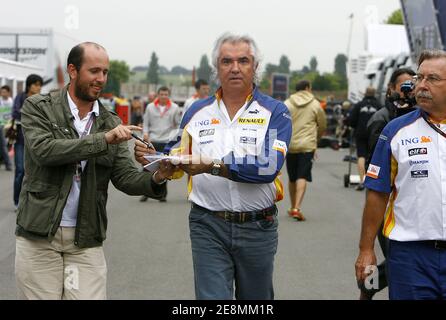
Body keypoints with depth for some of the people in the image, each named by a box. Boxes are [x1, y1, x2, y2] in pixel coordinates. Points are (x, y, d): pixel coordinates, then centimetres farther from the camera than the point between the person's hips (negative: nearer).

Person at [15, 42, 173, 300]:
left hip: (86, 241, 3)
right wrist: (103, 140, -24)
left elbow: (126, 177, 2)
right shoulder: (38, 107, -1)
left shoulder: (111, 123, 8)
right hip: (39, 237, -2)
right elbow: (43, 150, -19)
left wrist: (156, 179, -21)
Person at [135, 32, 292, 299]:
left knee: (256, 298, 18)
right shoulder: (198, 112, 6)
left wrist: (213, 165, -26)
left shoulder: (275, 112, -4)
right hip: (208, 227, 1)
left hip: (258, 227, 0)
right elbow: (176, 162, 14)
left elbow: (269, 167, -20)